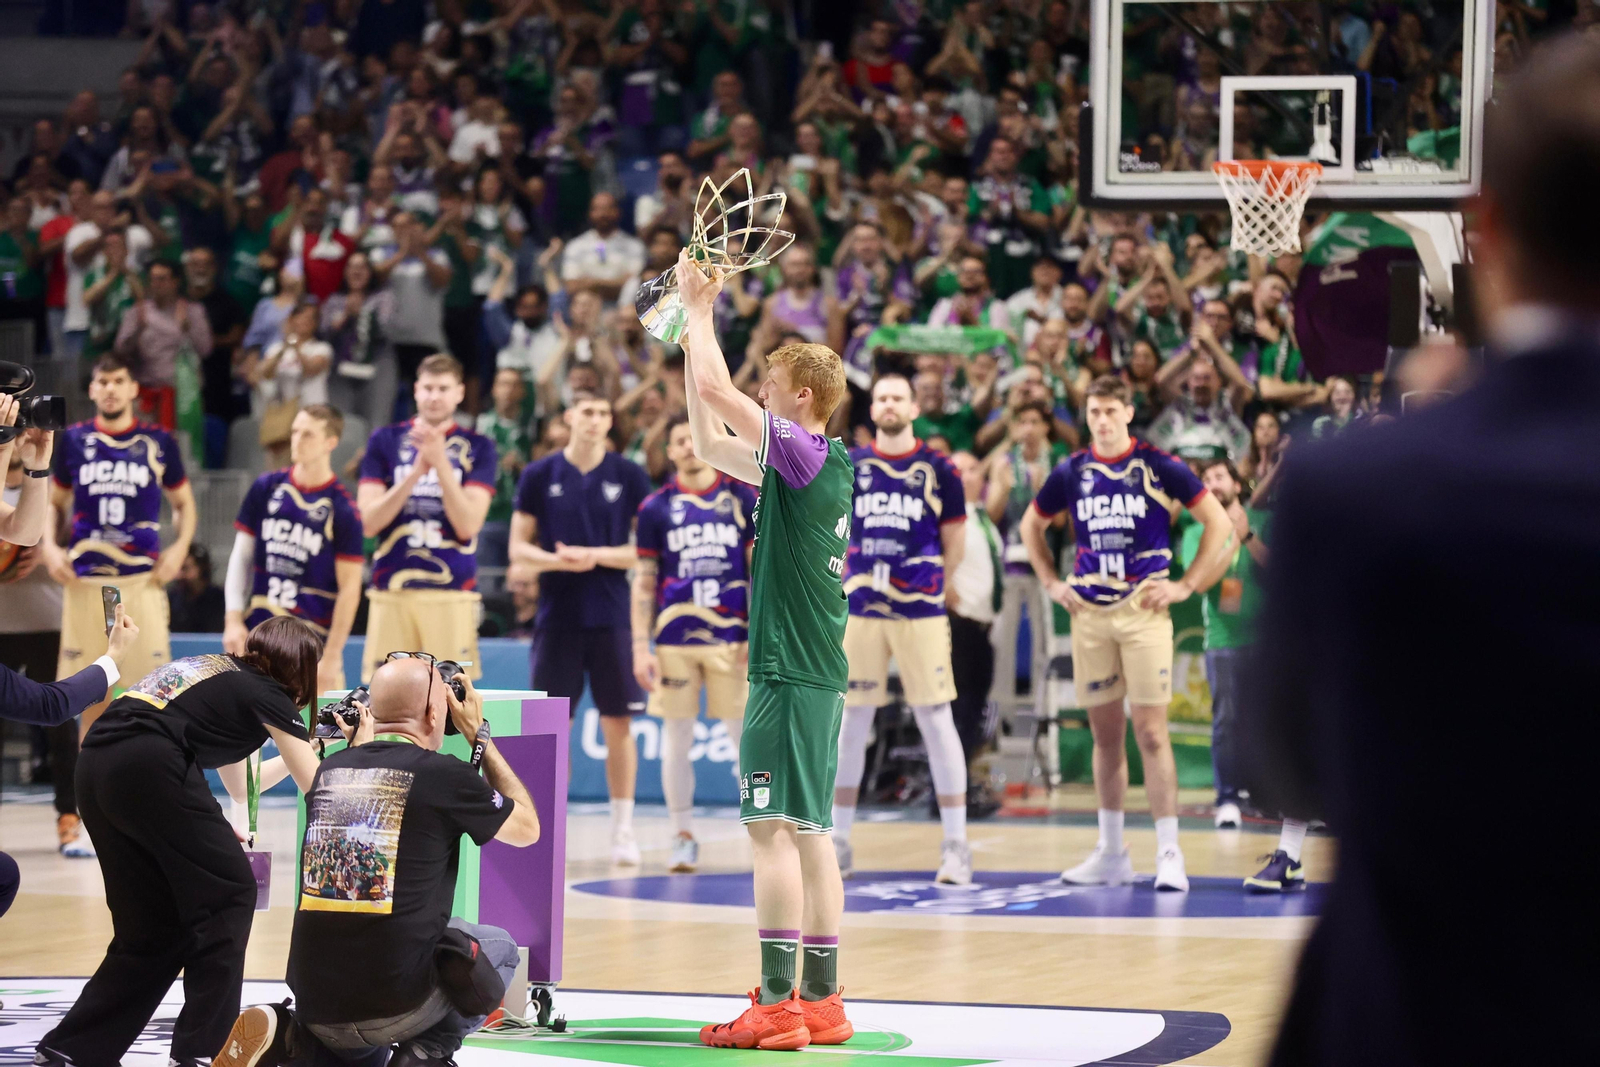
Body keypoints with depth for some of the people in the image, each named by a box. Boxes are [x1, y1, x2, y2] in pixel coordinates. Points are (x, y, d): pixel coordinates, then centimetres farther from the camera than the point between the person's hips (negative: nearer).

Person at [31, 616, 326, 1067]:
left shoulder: (223, 673, 30)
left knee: (151, 929, 15)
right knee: (228, 893, 6)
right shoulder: (266, 693, 9)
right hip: (148, 767, -8)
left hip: (95, 770, 8)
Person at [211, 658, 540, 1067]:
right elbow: (527, 828, 11)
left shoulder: (329, 770, 8)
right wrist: (479, 734, 18)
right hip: (398, 1003, -5)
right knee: (499, 946, 25)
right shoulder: (443, 774, -7)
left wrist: (362, 739, 37)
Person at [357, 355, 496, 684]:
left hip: (452, 594, -1)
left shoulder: (477, 447, 6)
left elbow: (468, 526, -4)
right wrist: (416, 472, -10)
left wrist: (440, 463, -14)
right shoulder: (385, 440, 10)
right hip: (391, 592, 1)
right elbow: (369, 523, 2)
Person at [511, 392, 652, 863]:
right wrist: (557, 560, -14)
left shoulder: (629, 476, 3)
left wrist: (596, 555, -12)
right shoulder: (539, 475, 4)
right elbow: (518, 548, 5)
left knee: (618, 723, 1)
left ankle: (623, 830, 8)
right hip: (557, 616, 0)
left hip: (612, 618, 0)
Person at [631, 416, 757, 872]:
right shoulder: (656, 508, 5)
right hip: (675, 639, 1)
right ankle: (683, 837, 13)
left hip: (732, 636, -1)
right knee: (676, 737, 4)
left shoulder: (744, 499, 4)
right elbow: (644, 582, 6)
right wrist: (640, 647, 0)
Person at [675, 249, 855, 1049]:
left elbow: (714, 389, -17)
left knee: (774, 828, -11)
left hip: (790, 673, -10)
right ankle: (820, 1004, 13)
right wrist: (695, 324, 24)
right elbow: (710, 442, 25)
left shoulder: (807, 453, -11)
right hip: (814, 672, 10)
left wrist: (700, 305, -2)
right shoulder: (815, 465, 15)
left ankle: (777, 1006, -13)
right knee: (807, 832, 11)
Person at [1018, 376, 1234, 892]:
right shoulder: (1071, 473, 8)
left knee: (1151, 732, -8)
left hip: (1144, 608, -4)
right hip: (1090, 612, 4)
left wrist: (1187, 585, -4)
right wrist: (1051, 583, 13)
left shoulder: (1159, 467, -3)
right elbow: (1031, 526, 24)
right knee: (1105, 733, 9)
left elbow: (1219, 523, 0)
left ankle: (1169, 852, -6)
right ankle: (1111, 853, 16)